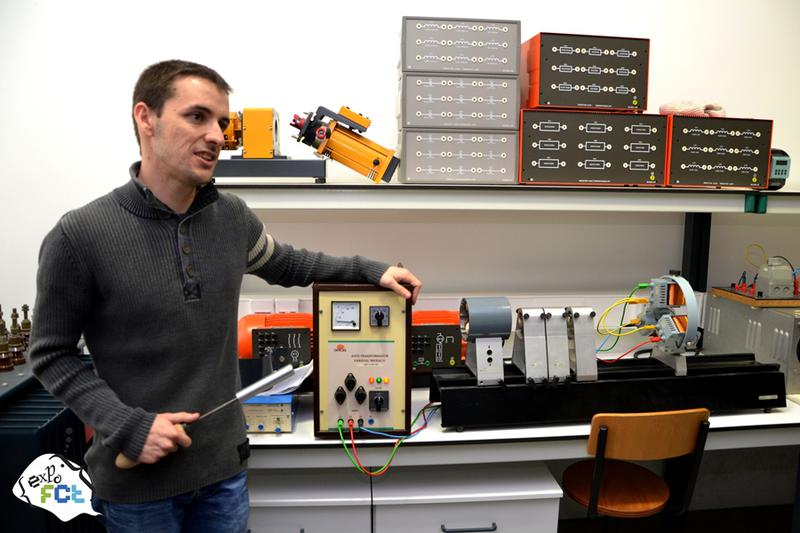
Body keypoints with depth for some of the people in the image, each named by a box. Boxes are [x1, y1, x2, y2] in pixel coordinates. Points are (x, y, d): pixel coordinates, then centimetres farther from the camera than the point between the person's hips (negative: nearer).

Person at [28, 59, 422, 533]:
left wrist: (370, 270, 4)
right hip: (137, 476, -3)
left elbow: (286, 265, 12)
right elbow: (52, 354, -7)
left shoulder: (232, 217, -5)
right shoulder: (80, 236, -17)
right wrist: (126, 426, -17)